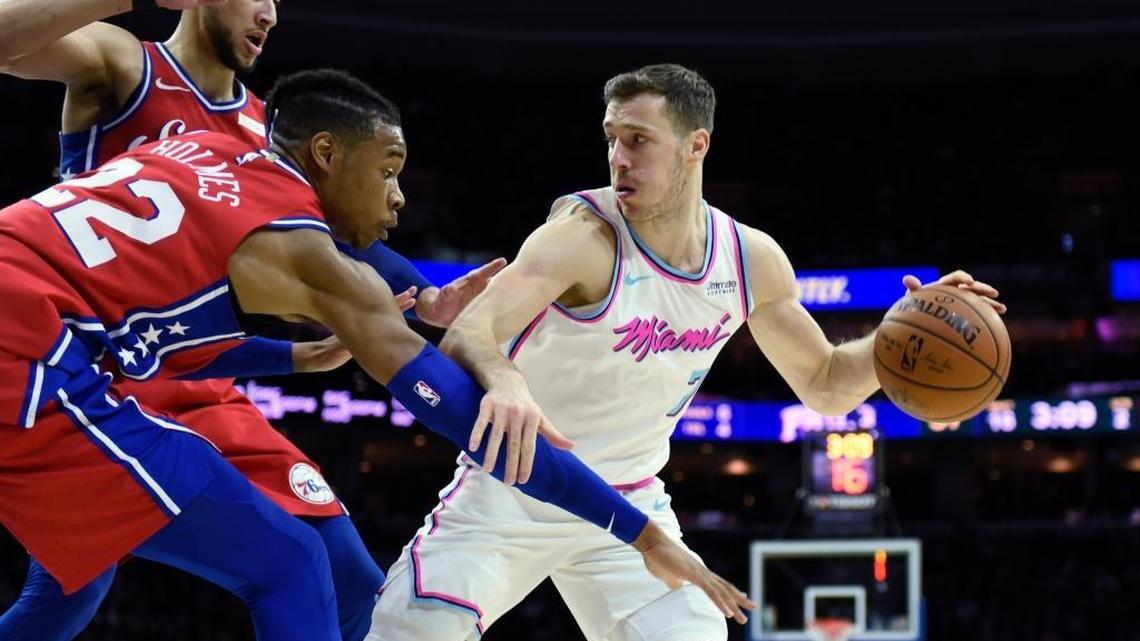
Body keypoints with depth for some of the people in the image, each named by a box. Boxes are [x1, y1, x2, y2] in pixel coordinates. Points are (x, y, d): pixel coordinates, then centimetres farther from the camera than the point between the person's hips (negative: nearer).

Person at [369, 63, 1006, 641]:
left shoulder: (753, 259, -5)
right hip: (511, 488, -4)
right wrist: (503, 382, -61)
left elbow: (825, 385, 9)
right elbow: (465, 335, -36)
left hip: (629, 500, 5)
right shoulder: (585, 236, -23)